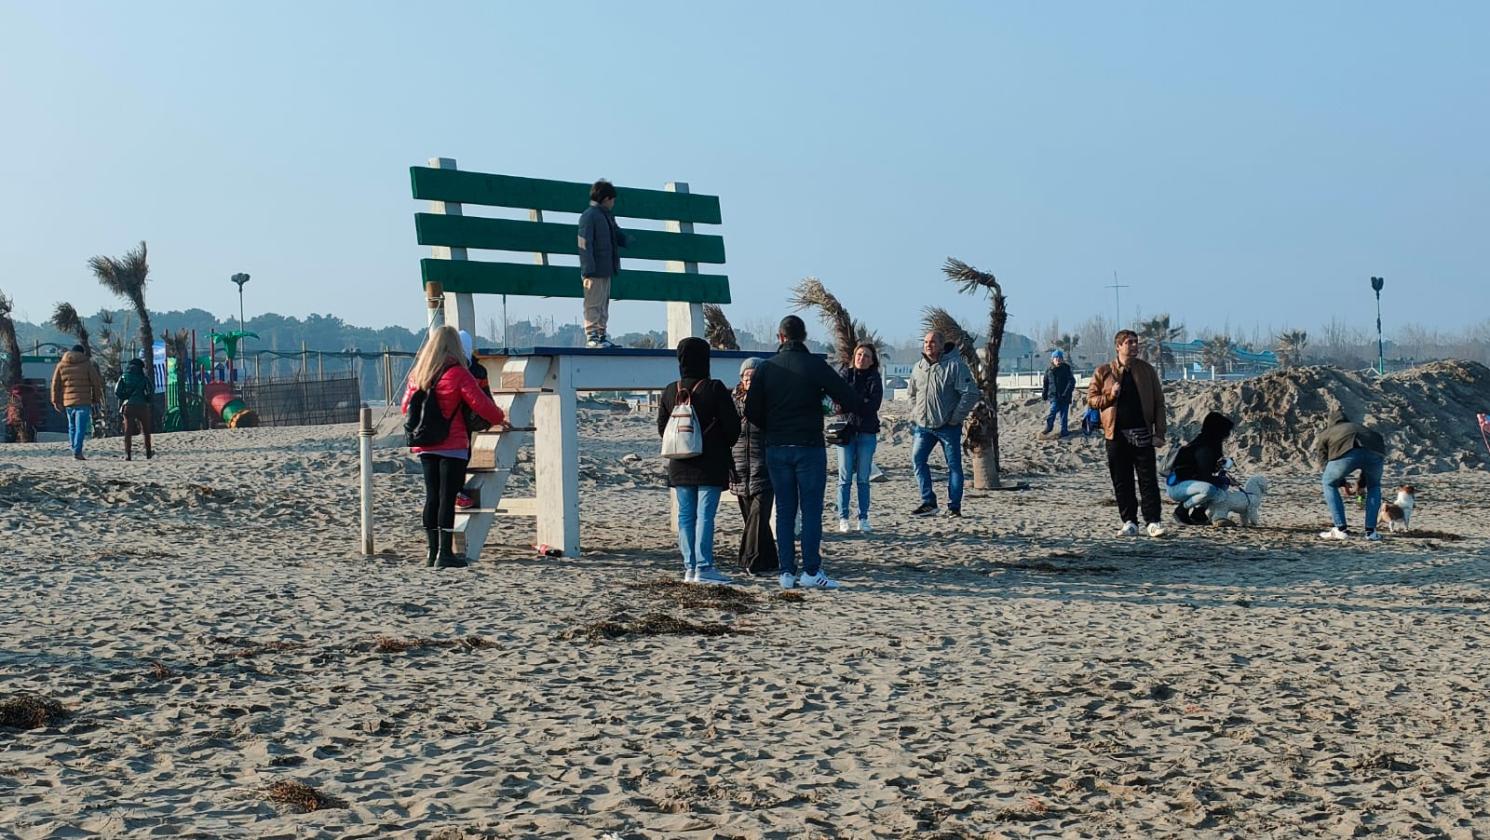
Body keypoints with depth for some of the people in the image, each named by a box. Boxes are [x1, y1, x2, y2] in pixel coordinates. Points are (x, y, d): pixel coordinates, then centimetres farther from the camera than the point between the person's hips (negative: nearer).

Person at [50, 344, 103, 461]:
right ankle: (77, 451, -17)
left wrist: (56, 401, 15)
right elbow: (96, 382, 0)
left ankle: (75, 450, 16)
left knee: (72, 427, 16)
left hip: (68, 402, 4)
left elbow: (55, 384, 10)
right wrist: (96, 398, 10)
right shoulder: (87, 364, 0)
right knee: (81, 427, -7)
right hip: (83, 402, -4)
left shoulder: (61, 365, 10)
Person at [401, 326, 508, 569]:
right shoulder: (457, 374, -10)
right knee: (447, 497, -4)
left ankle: (433, 551, 14)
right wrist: (499, 418, 5)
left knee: (432, 497, 11)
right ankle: (445, 553, -5)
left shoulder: (417, 374, 8)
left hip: (425, 446, 6)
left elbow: (406, 406, 15)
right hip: (453, 446, -6)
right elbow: (480, 403, -11)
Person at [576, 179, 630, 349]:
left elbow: (617, 234, 26)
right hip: (595, 271, -9)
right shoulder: (589, 216, -10)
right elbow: (585, 244, -15)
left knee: (604, 304, 13)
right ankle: (591, 336, -5)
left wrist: (628, 241, 4)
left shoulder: (607, 215, 17)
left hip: (606, 270, 9)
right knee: (593, 304, -7)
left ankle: (601, 335, 19)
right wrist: (588, 268, -20)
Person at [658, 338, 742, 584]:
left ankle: (689, 566, 8)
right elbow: (732, 425, -9)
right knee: (705, 515, -5)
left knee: (685, 515, 8)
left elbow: (661, 427, 11)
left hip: (680, 465, 5)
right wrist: (726, 444, 10)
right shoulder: (714, 389, -11)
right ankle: (703, 567, -7)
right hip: (711, 463, -5)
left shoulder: (670, 391, 5)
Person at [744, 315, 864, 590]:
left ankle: (787, 572, 7)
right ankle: (811, 572, -3)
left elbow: (751, 412, 3)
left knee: (784, 510, 8)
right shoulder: (815, 365, -7)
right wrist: (861, 407, 13)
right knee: (811, 510, 0)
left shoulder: (766, 368, 2)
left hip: (776, 448, 3)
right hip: (809, 447, -3)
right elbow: (847, 397, -9)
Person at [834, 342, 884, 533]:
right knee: (845, 477, -3)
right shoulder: (844, 374, 5)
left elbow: (874, 405, -9)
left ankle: (863, 518, 9)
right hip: (846, 429, -1)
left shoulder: (874, 379, 5)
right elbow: (838, 403, -4)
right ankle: (843, 518, 2)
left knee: (863, 478, 4)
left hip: (867, 432, 1)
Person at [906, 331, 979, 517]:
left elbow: (971, 393, -12)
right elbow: (911, 393, 24)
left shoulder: (954, 364, -9)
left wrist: (956, 418, -12)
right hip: (923, 426, 5)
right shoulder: (918, 367, 9)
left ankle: (954, 506, 8)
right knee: (917, 460, -4)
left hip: (948, 426, -5)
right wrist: (915, 415, 10)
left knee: (954, 465, 2)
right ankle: (928, 502, 3)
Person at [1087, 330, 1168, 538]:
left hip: (1142, 434, 0)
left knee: (1148, 480, -3)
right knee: (1122, 482, 4)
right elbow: (1091, 399, 7)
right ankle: (1129, 523, 12)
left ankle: (1153, 522, 0)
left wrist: (1159, 432, -2)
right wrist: (1109, 396, -13)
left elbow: (1159, 402, 6)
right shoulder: (1104, 372, 5)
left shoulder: (1147, 370, 7)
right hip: (1117, 434, 0)